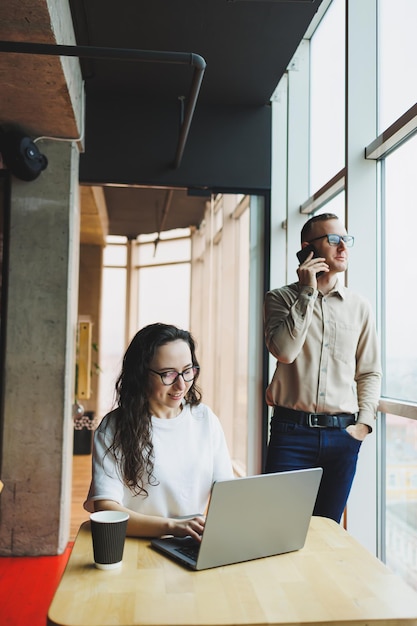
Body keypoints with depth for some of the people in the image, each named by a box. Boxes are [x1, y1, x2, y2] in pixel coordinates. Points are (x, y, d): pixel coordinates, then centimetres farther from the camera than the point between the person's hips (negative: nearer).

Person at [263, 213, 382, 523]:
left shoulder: (359, 306, 9)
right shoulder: (280, 299, 2)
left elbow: (370, 371, 12)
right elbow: (284, 351, -16)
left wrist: (364, 423, 0)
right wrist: (308, 292, -12)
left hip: (342, 435, 3)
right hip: (292, 430, -2)